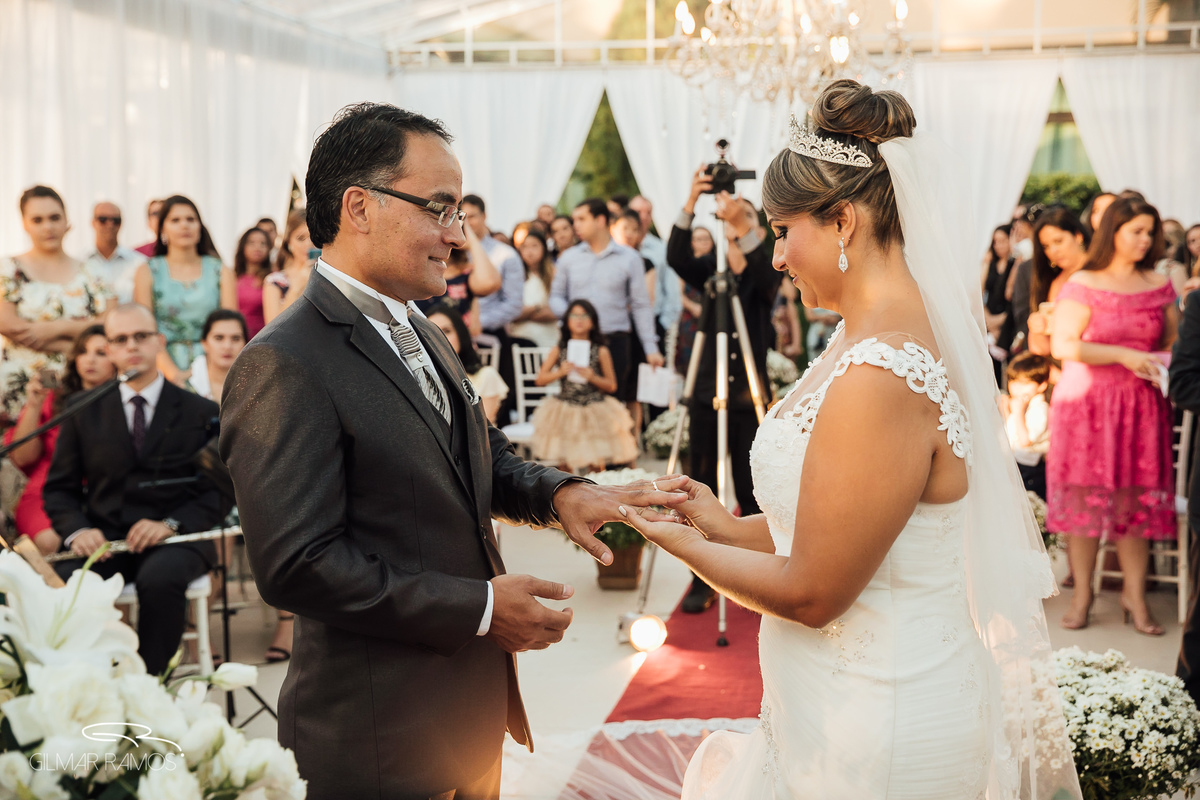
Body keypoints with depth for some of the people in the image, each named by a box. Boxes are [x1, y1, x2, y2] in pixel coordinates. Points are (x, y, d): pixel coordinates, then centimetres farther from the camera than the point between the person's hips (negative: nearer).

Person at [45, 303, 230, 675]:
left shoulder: (202, 413, 8)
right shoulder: (84, 413, 15)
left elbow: (220, 491, 3)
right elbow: (59, 487, 14)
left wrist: (171, 524, -15)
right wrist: (76, 530, -9)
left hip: (174, 537, -2)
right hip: (102, 537, 2)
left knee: (160, 576, -37)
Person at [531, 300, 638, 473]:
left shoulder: (601, 352, 0)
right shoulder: (558, 350, 3)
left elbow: (611, 386, 4)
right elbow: (539, 379, 3)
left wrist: (592, 377, -13)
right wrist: (560, 372, -12)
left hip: (595, 409, -1)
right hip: (565, 407, 1)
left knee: (596, 465, -4)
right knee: (564, 466, 1)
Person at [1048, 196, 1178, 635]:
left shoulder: (1159, 286, 10)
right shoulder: (1082, 285, -3)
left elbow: (1175, 341, 17)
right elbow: (1063, 345, -11)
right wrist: (1124, 356, -16)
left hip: (1141, 403, 3)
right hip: (1086, 402, -3)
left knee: (1136, 497, 2)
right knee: (1084, 496, 0)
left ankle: (1135, 593, 12)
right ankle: (1082, 594, 11)